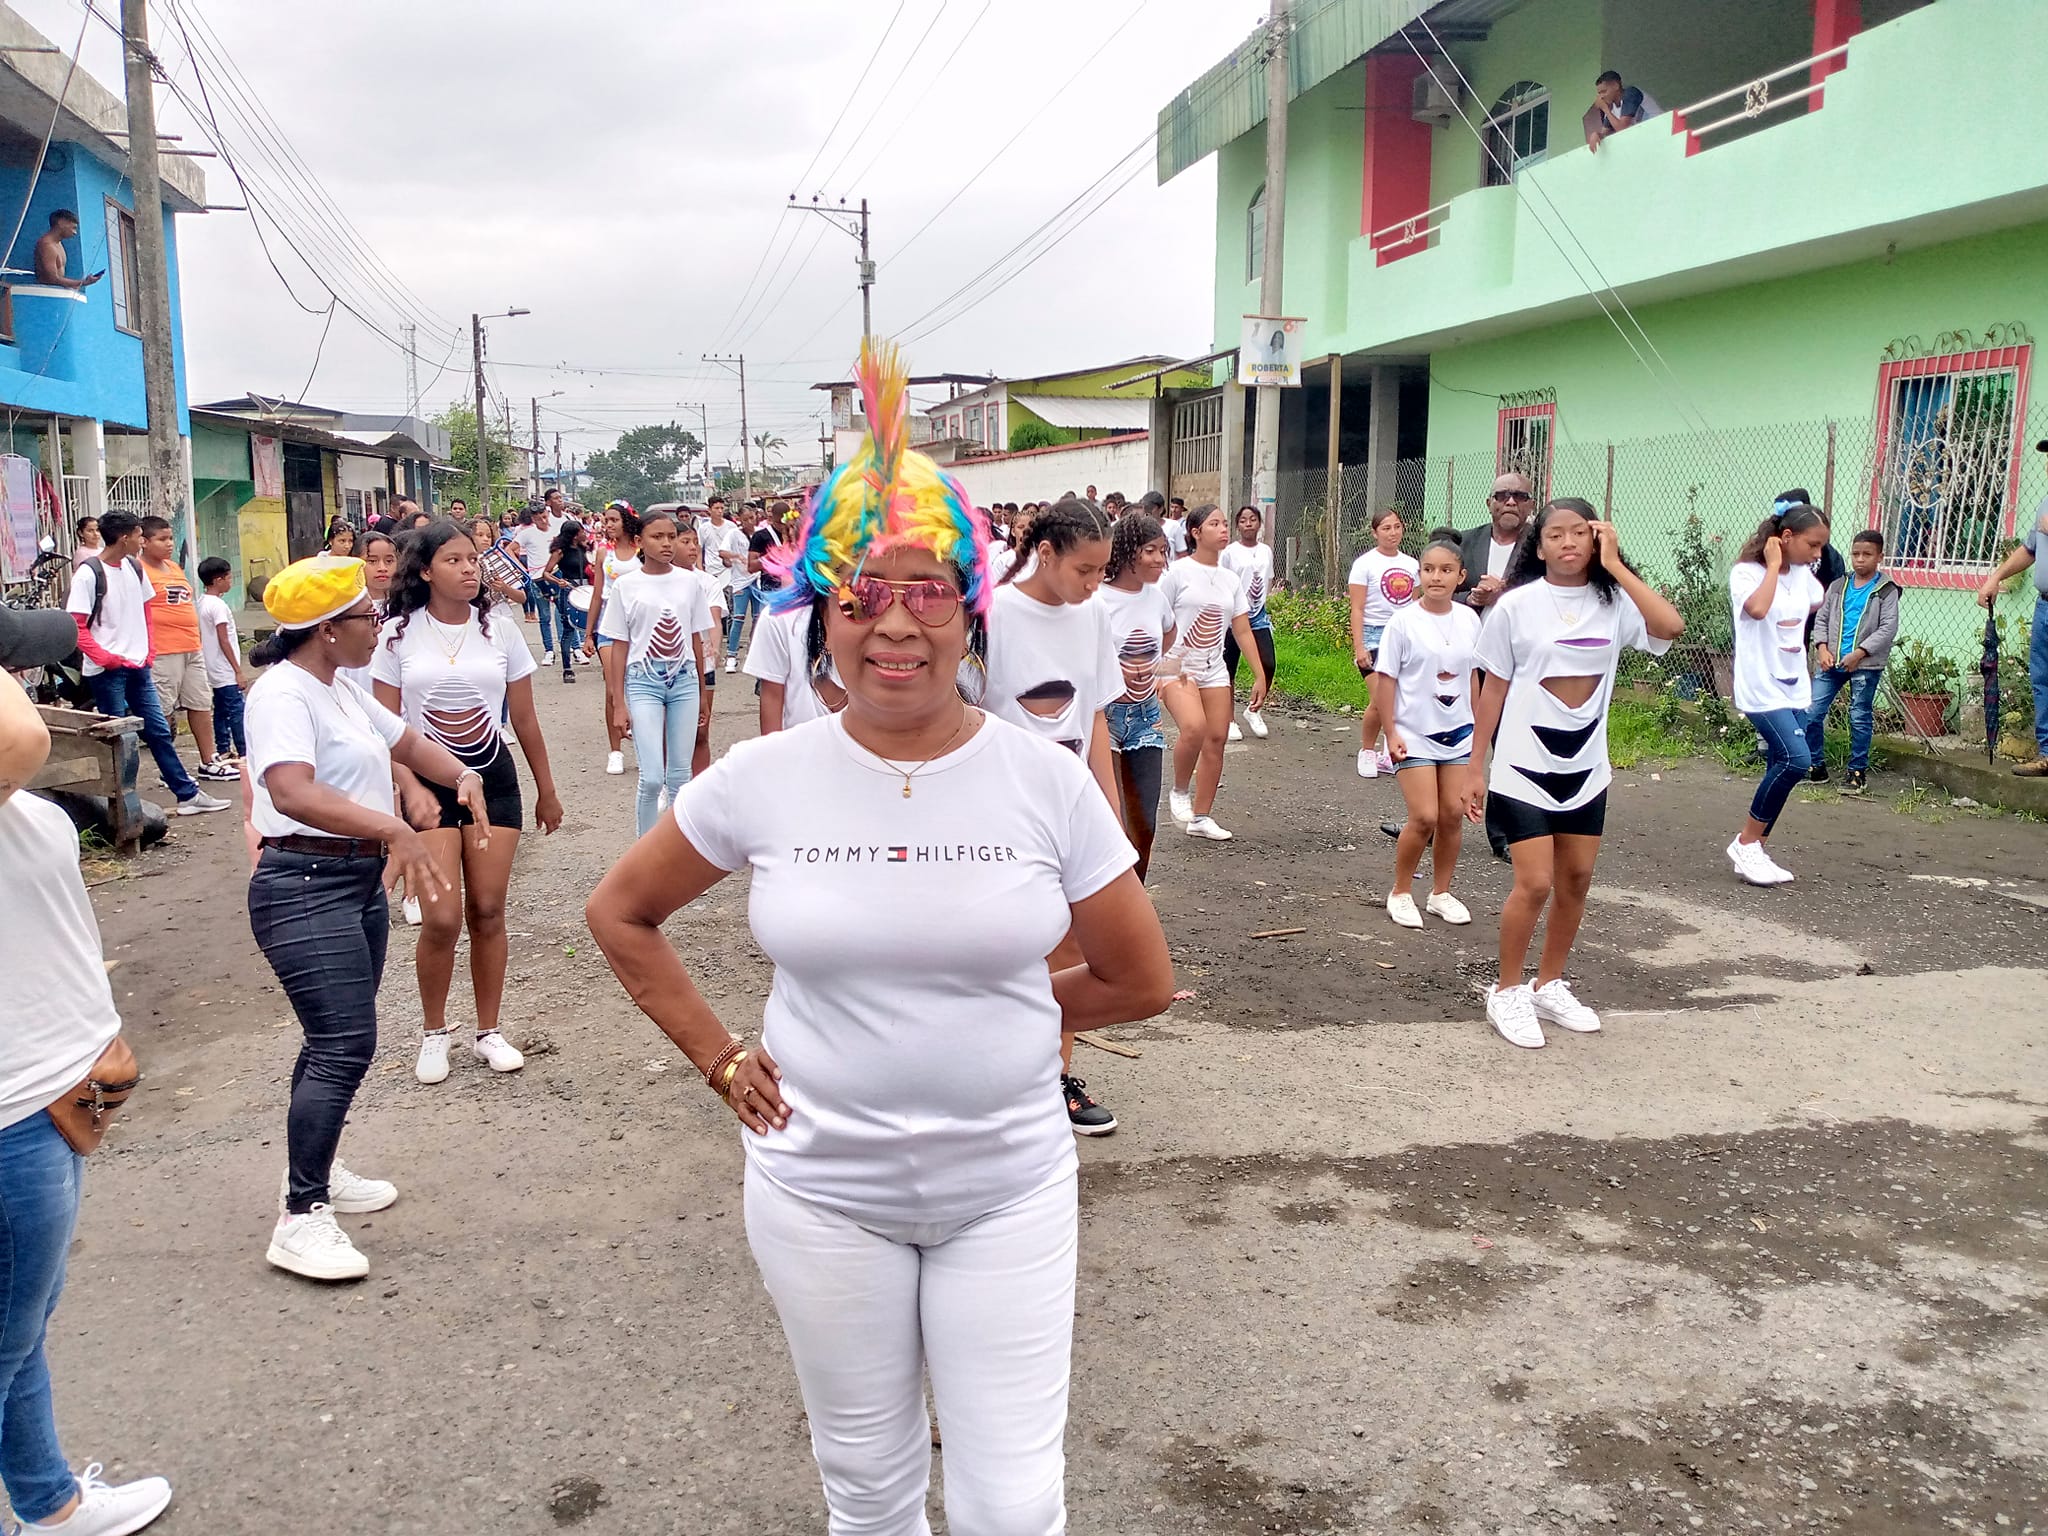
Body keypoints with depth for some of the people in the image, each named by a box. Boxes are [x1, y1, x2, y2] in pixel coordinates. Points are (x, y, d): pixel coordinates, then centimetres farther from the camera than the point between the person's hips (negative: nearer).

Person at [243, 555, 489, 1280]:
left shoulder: (342, 691, 15)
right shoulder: (282, 694, -16)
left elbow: (409, 742, 27)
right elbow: (293, 792, -32)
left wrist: (462, 774, 5)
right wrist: (395, 829, -43)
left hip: (361, 880, 10)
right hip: (305, 887, -10)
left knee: (338, 1040, 17)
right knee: (346, 1046, -14)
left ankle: (314, 1169, 32)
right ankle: (302, 1218, -9)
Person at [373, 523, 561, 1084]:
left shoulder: (500, 630, 1)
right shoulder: (399, 635, -4)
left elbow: (525, 719, 8)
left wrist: (547, 790, 13)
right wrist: (411, 788, -21)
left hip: (493, 778, 2)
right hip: (428, 782, -2)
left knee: (487, 911, 4)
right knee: (443, 918, -8)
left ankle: (489, 1031, 20)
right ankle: (433, 1032, 15)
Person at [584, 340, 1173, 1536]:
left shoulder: (1048, 780, -10)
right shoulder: (762, 781, -8)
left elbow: (1145, 983, -1)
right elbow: (620, 913, 7)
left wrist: (993, 1005, 1)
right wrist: (721, 1059, 1)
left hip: (1009, 1188, -1)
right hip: (821, 1192, 1)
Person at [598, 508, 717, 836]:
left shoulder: (690, 582, 4)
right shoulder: (625, 585, -2)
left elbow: (697, 640, 10)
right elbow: (620, 648, 1)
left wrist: (701, 691, 13)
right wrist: (619, 703, -1)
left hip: (684, 679, 3)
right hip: (644, 680, -2)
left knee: (679, 775, 7)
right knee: (652, 778, -9)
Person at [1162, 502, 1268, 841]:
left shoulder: (1230, 580, 11)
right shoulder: (1178, 572, -7)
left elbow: (1243, 631, 12)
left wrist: (1260, 676, 8)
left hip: (1214, 670, 6)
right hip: (1178, 666, -6)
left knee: (1216, 739, 1)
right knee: (1194, 728, -27)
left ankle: (1201, 817, 13)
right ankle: (1180, 792, -2)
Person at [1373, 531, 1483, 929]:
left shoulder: (1468, 619, 3)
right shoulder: (1404, 621, -9)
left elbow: (1471, 675, 13)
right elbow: (1385, 679, -7)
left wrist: (1474, 725, 14)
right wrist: (1391, 733, -11)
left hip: (1457, 732, 4)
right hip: (1414, 734, -4)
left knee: (1454, 814, 5)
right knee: (1424, 818, -10)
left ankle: (1441, 893, 21)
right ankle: (1400, 893, 10)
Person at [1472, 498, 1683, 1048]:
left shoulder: (1612, 601, -1)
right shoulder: (1517, 605, -7)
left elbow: (1670, 627, -20)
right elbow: (1494, 688, -3)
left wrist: (1615, 566, -16)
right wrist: (1477, 764, -3)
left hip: (1586, 766, 4)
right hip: (1524, 765, -4)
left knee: (1577, 879, 11)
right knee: (1535, 883, -8)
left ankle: (1549, 986, 28)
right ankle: (1507, 992, 11)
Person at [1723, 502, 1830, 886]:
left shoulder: (1803, 574, 8)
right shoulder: (1746, 572, -12)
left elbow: (1818, 607, 30)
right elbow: (1757, 608, -33)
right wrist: (1773, 565, -22)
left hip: (1795, 687, 8)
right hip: (1762, 688, -8)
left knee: (1784, 767, 4)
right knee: (1796, 758, -21)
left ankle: (1754, 848, 14)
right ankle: (1746, 843, -6)